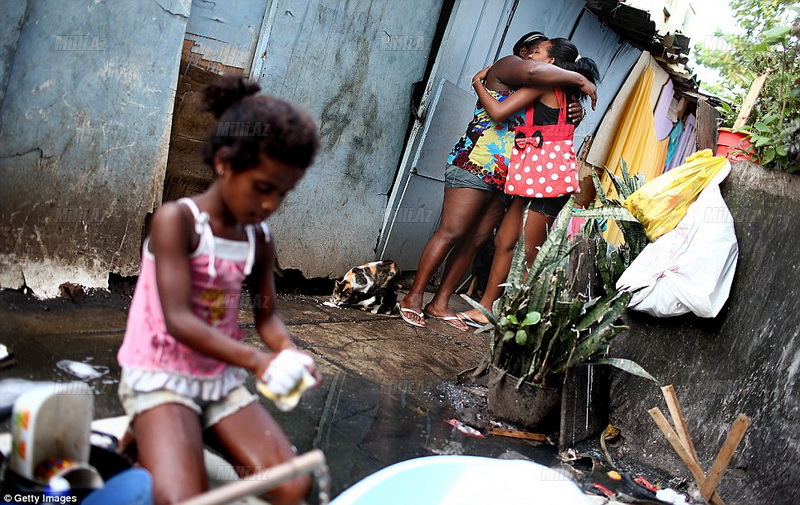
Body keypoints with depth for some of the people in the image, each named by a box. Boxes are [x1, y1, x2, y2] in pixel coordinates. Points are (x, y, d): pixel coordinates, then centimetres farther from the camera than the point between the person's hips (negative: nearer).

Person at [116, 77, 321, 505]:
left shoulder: (260, 239, 3)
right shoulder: (176, 220, -16)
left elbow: (266, 315, 7)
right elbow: (178, 320, -23)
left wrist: (290, 353, -17)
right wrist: (260, 362, -32)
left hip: (223, 379, 6)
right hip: (161, 377, -5)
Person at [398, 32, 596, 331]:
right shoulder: (508, 66, 0)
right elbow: (533, 71, -22)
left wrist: (575, 113, 0)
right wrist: (580, 81, -13)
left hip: (504, 180, 8)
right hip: (475, 163, -8)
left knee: (474, 242, 4)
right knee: (451, 232, -11)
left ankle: (440, 303, 10)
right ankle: (413, 298, -5)